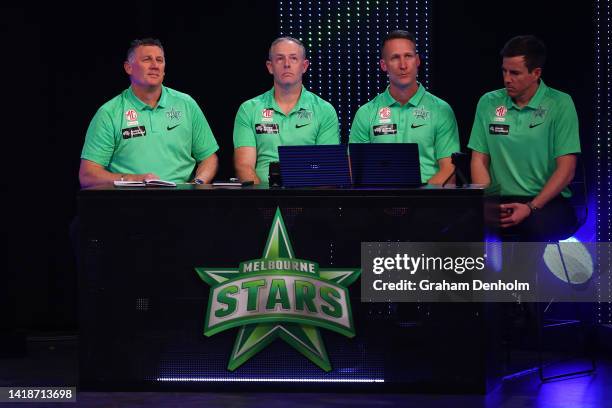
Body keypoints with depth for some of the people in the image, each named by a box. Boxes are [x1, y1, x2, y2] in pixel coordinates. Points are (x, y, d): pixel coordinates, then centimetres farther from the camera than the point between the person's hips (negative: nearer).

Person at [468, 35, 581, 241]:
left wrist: (531, 208, -16)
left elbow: (566, 169, -5)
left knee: (537, 224, -39)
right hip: (501, 200, 2)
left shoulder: (560, 104, 0)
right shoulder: (488, 103, 10)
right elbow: (479, 160, 11)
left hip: (547, 201, -2)